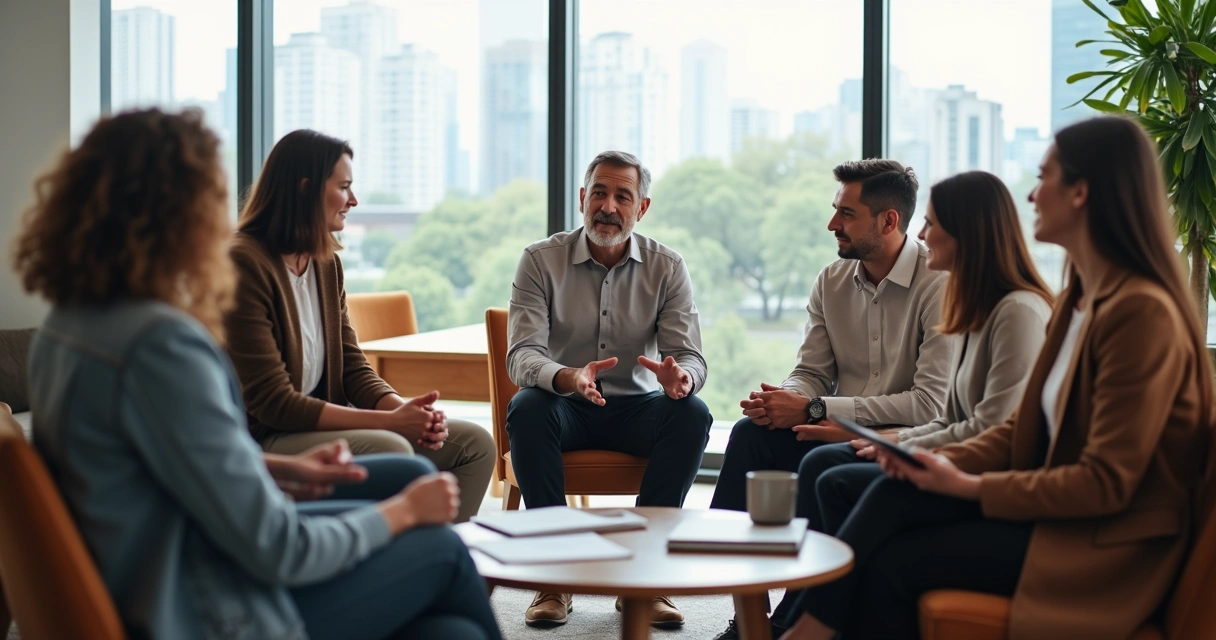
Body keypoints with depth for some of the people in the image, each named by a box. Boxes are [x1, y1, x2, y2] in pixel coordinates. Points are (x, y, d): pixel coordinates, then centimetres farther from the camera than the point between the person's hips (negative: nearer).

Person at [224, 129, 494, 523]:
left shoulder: (327, 263, 11)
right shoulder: (244, 264, -16)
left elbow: (353, 368, 10)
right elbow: (272, 402, -20)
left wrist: (408, 409, -12)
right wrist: (390, 420, -22)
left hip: (321, 426, 9)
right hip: (262, 442, -9)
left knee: (474, 445, -1)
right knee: (389, 450, -33)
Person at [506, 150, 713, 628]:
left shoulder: (667, 268, -1)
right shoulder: (541, 260, -5)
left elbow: (690, 356, -7)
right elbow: (521, 355, -16)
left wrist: (680, 377, -35)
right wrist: (567, 377, -40)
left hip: (637, 408, 2)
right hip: (565, 407, -1)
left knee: (692, 414, -28)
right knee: (526, 409, -33)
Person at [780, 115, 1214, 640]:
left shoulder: (1142, 312, -21)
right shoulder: (1076, 301, 11)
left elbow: (1106, 482, -23)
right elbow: (1025, 426, 12)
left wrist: (969, 485, -18)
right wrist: (944, 460, -6)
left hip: (1104, 548, -8)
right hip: (1057, 506, 8)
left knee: (891, 564, -15)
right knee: (894, 496, -12)